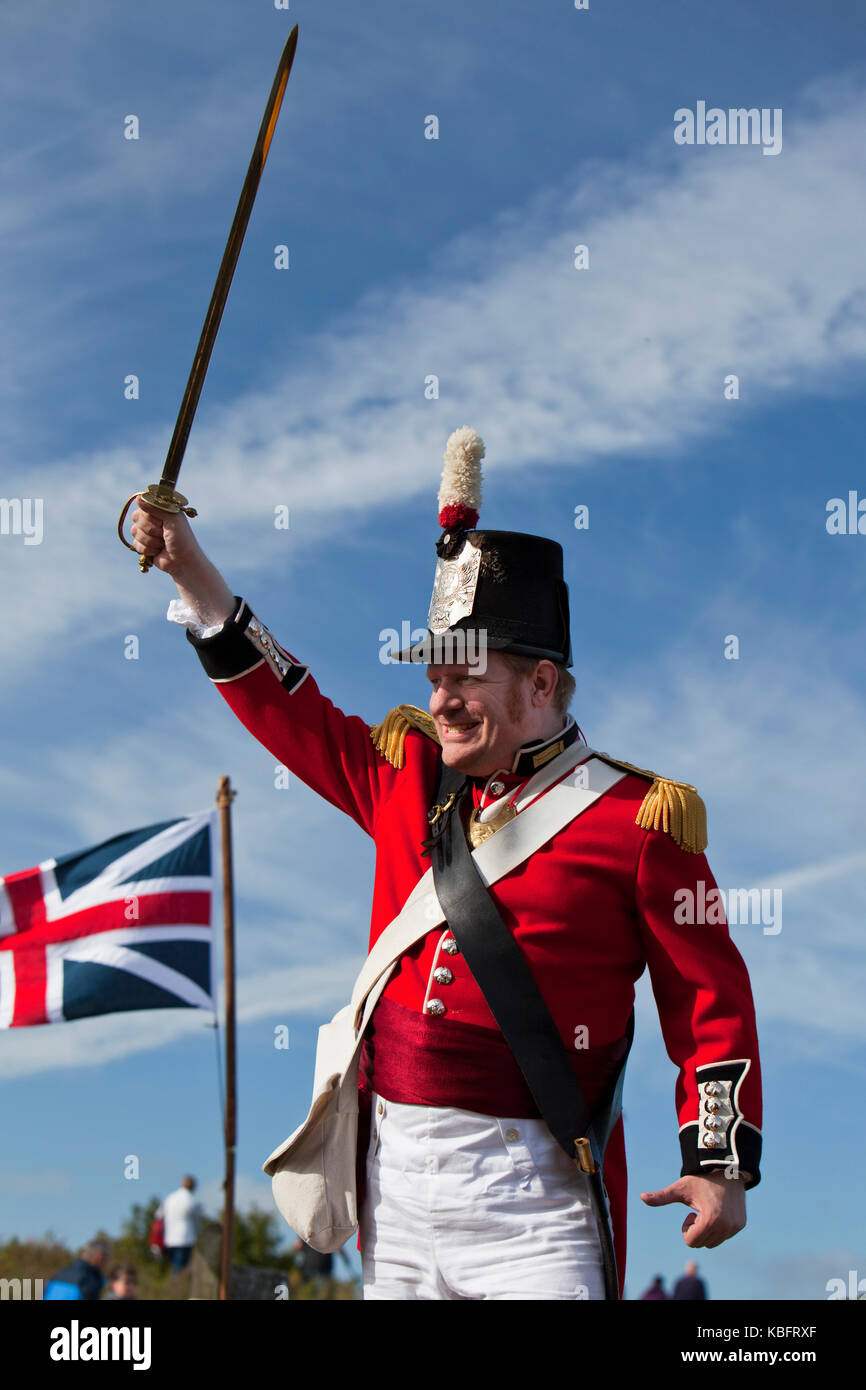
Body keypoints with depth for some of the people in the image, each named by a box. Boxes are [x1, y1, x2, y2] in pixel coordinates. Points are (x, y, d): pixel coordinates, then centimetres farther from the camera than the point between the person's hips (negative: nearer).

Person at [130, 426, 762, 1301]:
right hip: (393, 1176, 5)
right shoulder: (406, 776, 11)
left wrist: (723, 1163, -7)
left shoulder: (638, 818, -3)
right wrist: (191, 571, 16)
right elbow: (287, 709, 21)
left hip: (531, 1197, -5)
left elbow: (710, 998, -1)